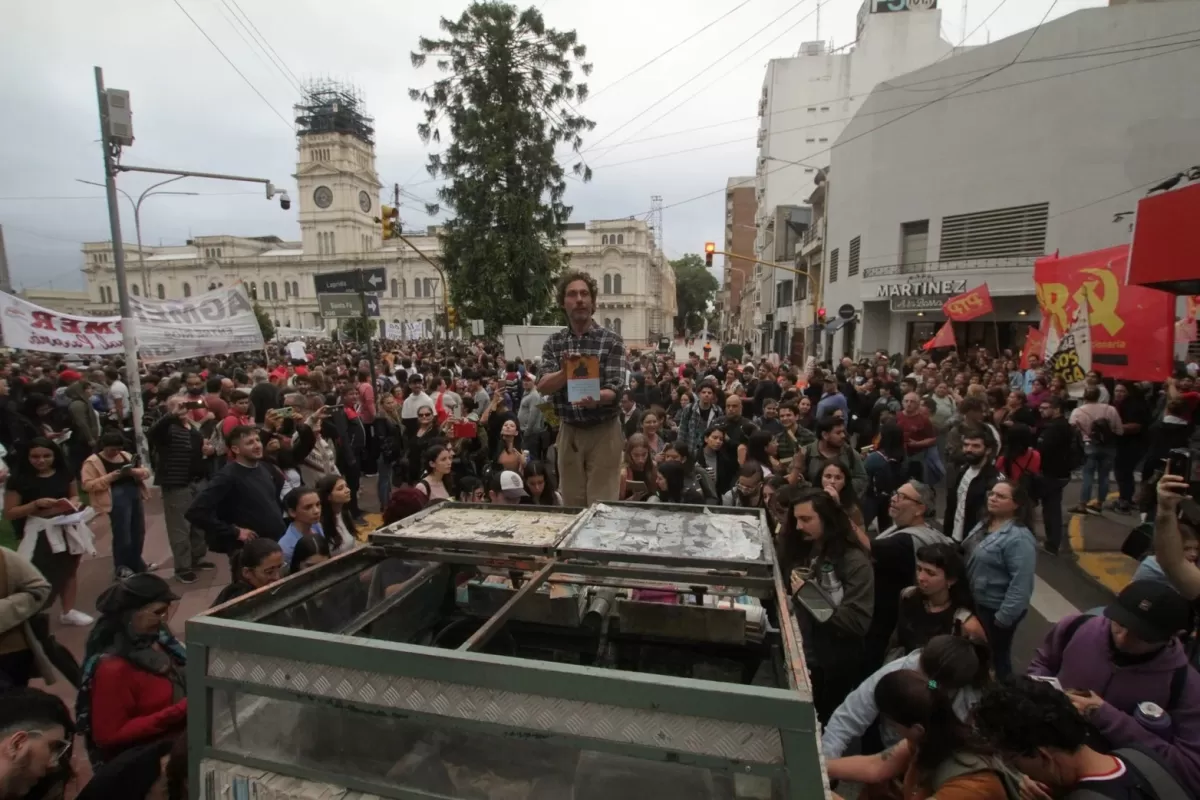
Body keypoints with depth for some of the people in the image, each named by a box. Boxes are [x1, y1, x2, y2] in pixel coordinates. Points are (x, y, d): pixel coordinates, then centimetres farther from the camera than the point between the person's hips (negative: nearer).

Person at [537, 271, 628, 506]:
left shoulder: (611, 341, -7)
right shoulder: (553, 342, 3)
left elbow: (615, 390, -14)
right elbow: (543, 387, -8)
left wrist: (596, 399, -37)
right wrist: (565, 372, -29)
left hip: (603, 431, -3)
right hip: (568, 431, 3)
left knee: (602, 505, 1)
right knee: (571, 503, 13)